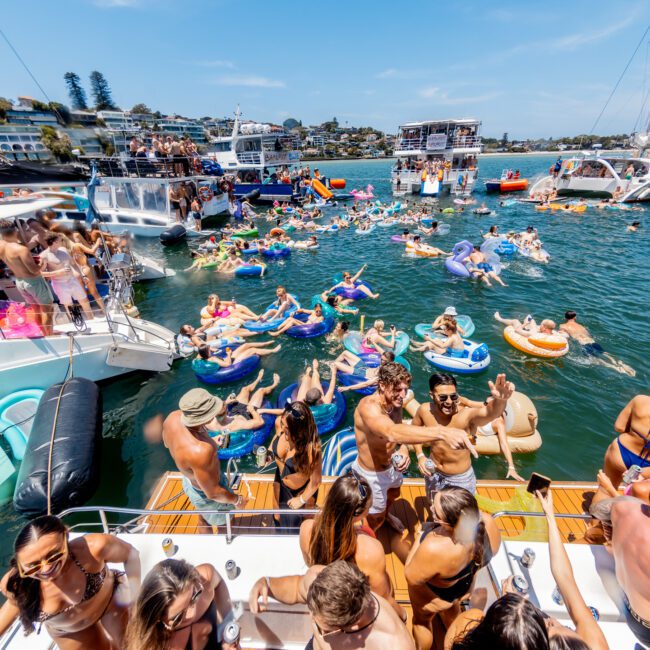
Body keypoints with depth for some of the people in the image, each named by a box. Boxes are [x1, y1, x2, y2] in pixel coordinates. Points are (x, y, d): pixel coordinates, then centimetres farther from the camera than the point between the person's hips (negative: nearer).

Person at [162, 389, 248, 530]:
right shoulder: (200, 451, -46)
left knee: (205, 519, 37)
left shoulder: (173, 416, -24)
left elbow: (167, 443, 1)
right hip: (207, 494, -7)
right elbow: (213, 494, -30)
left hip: (189, 481, 7)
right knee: (225, 526, 27)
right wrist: (237, 500, -10)